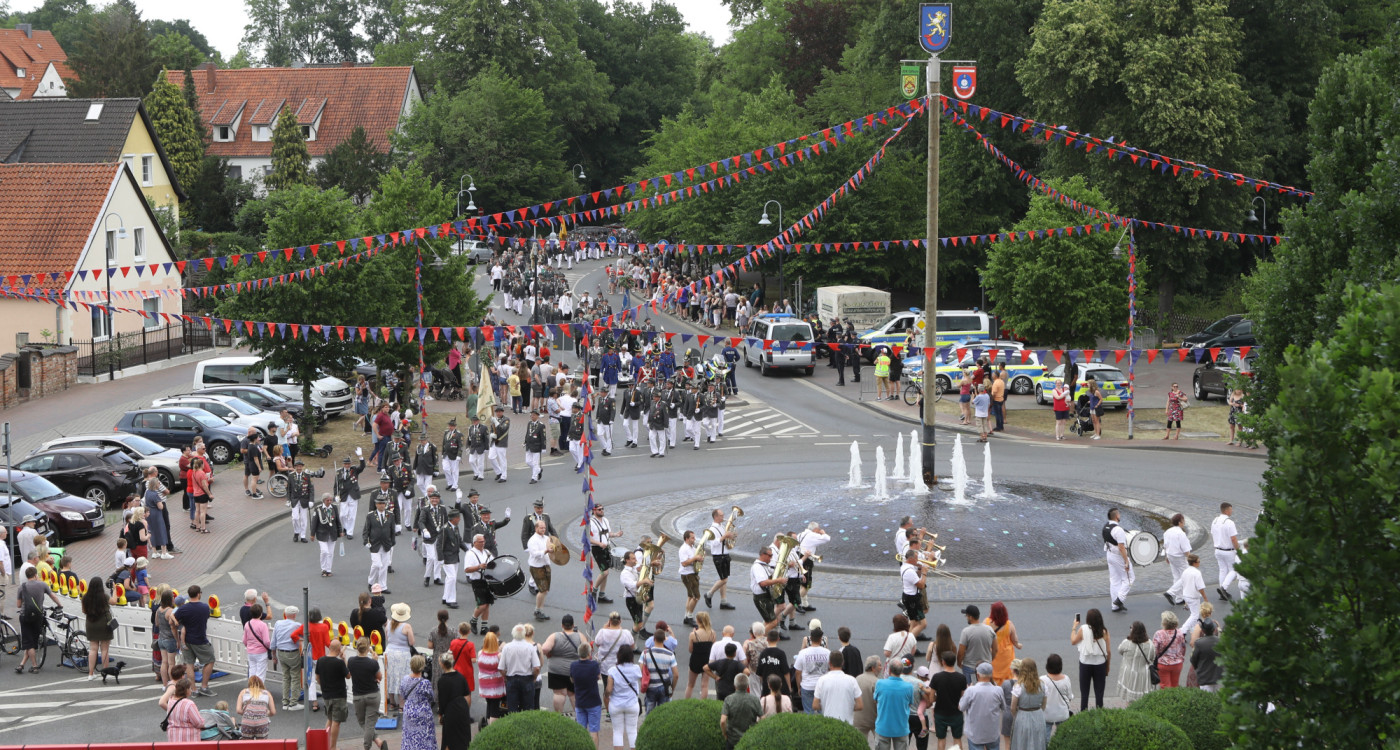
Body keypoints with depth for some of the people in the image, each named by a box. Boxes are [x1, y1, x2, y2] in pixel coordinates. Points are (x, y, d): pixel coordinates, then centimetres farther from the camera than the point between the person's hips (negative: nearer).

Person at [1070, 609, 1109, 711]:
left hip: (1085, 664, -1)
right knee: (1099, 692, 10)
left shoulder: (1083, 629, -12)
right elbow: (1108, 652, -3)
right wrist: (1108, 667, 9)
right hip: (1100, 664, 1)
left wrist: (1074, 627, 16)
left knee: (1084, 692, 10)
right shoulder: (1104, 631, -8)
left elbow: (1073, 641, 4)